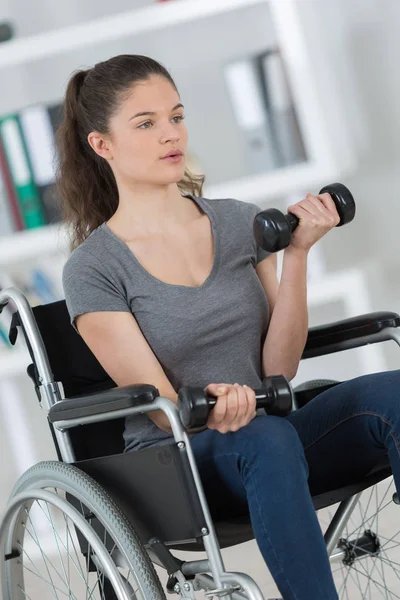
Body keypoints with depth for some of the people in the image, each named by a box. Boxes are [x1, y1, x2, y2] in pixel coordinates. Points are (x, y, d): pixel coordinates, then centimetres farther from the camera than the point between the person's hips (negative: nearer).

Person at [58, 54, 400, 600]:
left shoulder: (240, 223, 9)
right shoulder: (92, 270, -4)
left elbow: (279, 369, 2)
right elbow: (164, 409, -9)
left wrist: (296, 253, -9)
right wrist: (212, 411, -33)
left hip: (268, 436, 4)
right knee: (267, 437, -38)